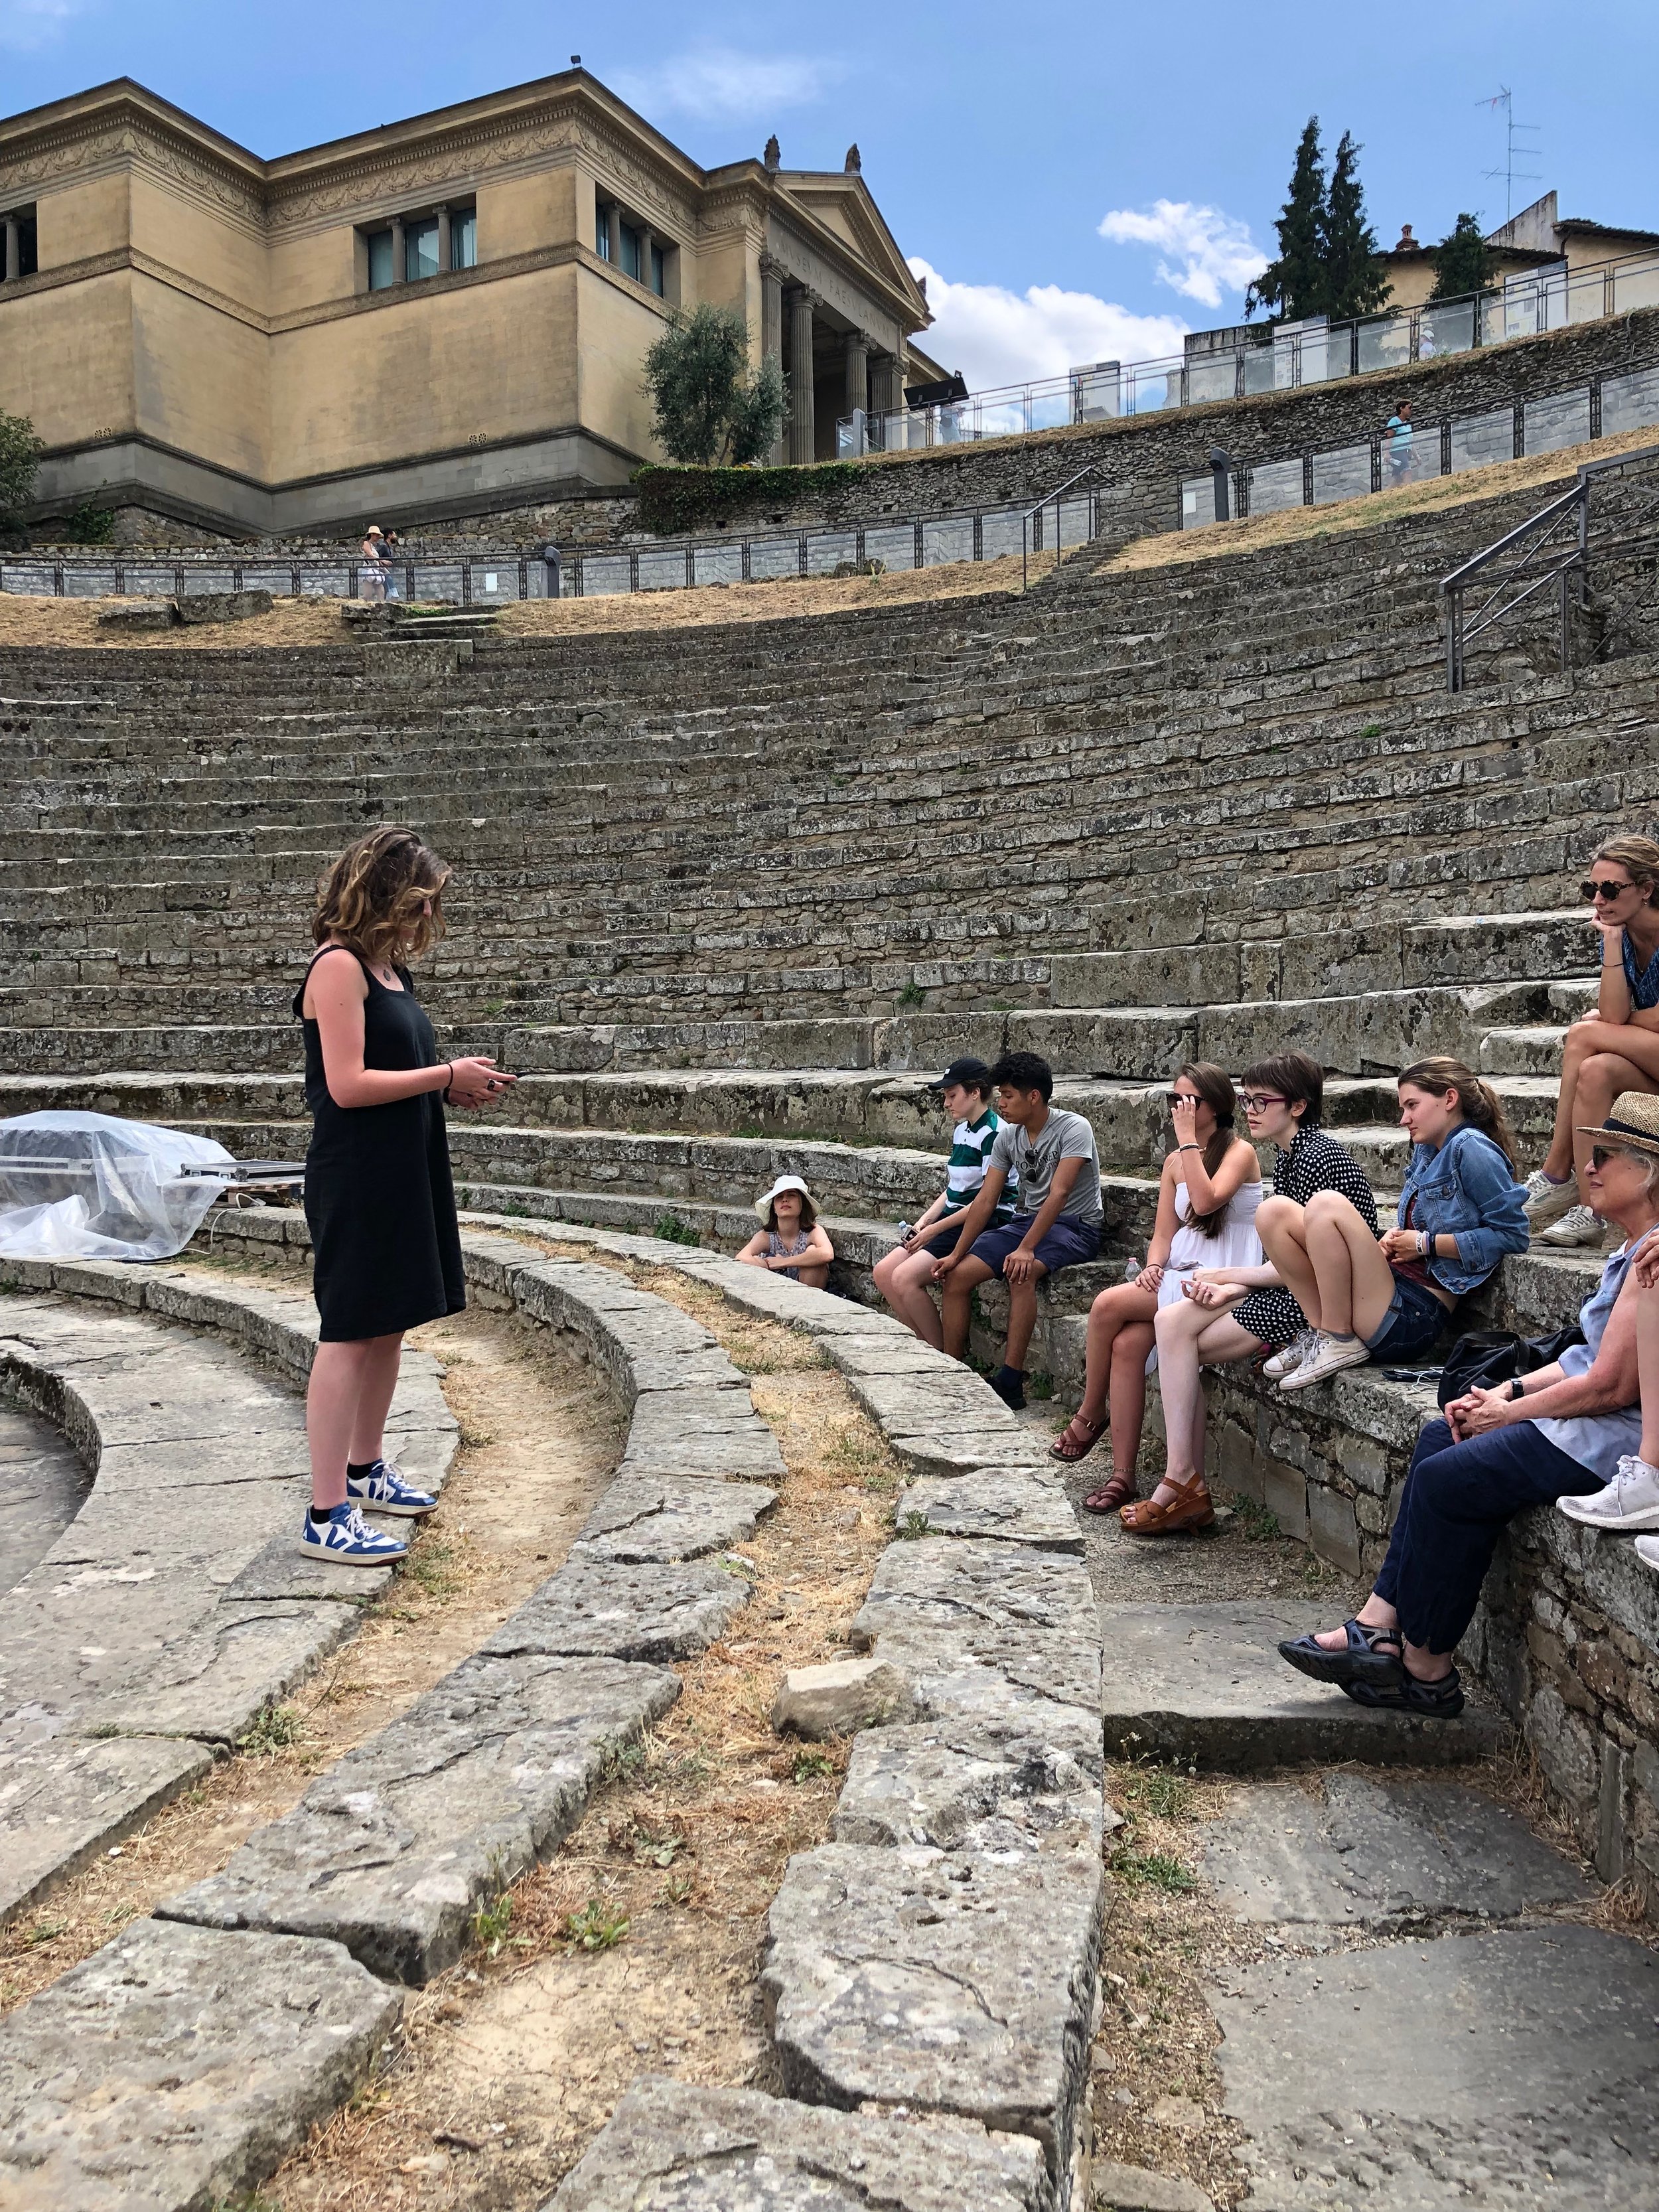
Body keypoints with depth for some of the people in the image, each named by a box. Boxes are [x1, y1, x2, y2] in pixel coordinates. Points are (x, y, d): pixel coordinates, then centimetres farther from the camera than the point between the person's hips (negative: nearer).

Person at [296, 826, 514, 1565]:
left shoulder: (389, 969, 13)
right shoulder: (339, 966, -14)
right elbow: (347, 1085, -21)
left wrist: (454, 1086, 1)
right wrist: (448, 1074, -17)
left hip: (403, 1174, 9)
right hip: (355, 1179, -9)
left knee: (390, 1324, 17)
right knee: (349, 1333, -5)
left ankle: (366, 1470, 32)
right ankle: (327, 1516, 2)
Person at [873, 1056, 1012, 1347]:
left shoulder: (994, 1134, -15)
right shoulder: (961, 1131, 15)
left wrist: (934, 1230, -15)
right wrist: (924, 1222, 4)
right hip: (954, 1219, 10)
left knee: (905, 1278, -22)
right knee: (884, 1273, 0)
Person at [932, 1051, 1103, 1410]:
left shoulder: (1073, 1128, -16)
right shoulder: (1007, 1137, 4)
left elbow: (1059, 1193, -25)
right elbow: (986, 1200, 4)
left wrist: (1026, 1249, -33)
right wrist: (955, 1254, -3)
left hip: (1074, 1227, -7)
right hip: (1025, 1221, 7)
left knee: (1020, 1273, -36)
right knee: (956, 1275, -11)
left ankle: (1010, 1382, -32)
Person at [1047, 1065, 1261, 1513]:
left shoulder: (1239, 1152, -3)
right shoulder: (1175, 1161, 18)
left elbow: (1205, 1201, -23)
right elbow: (1164, 1232, 13)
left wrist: (1188, 1139, -16)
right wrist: (1153, 1267, -8)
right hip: (1177, 1276, 6)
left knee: (1109, 1305, -24)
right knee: (1127, 1343, -23)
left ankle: (1090, 1415, -3)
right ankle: (1123, 1473, -20)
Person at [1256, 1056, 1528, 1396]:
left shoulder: (1471, 1148, -8)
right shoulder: (1426, 1150, 17)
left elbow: (1511, 1234, -15)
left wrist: (1425, 1243, -12)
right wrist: (1394, 1239, 5)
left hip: (1415, 1316, -9)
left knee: (1327, 1203, -25)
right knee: (1274, 1212, -1)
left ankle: (1339, 1341, -16)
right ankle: (1325, 1330, -3)